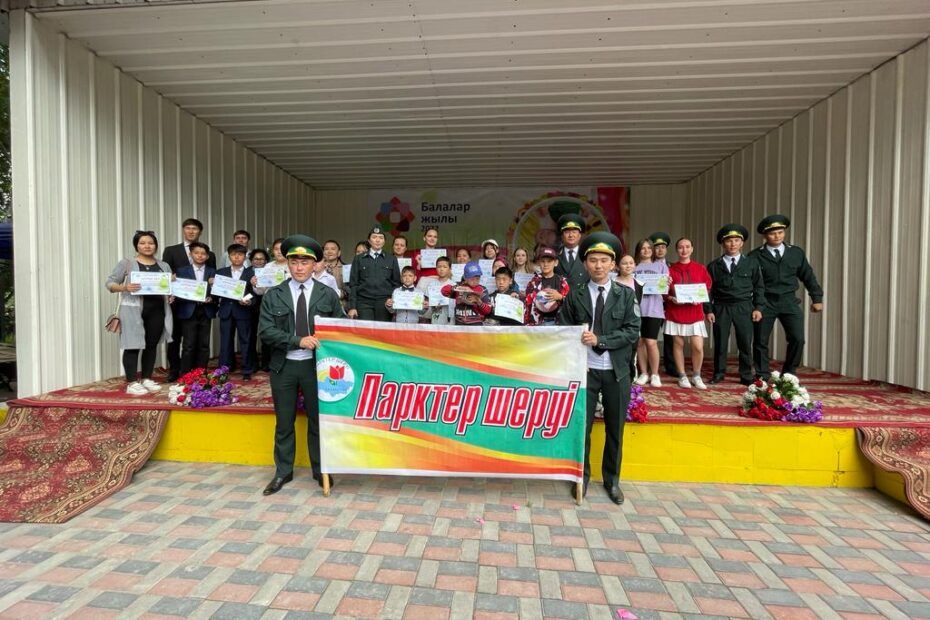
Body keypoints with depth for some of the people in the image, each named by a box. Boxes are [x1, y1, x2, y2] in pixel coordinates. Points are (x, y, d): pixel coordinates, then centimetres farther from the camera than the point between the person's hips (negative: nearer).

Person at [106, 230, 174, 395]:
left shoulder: (164, 266, 13)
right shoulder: (126, 263, 3)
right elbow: (110, 283, 1)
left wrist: (171, 295, -3)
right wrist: (124, 287, -19)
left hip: (156, 311, 4)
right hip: (133, 311, -4)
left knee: (152, 345, 9)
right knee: (133, 346, -2)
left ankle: (147, 379, 19)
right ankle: (131, 383, 4)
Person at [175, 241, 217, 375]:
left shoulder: (212, 272, 9)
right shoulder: (182, 271, 5)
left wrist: (211, 299, -11)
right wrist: (193, 299, -16)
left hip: (206, 312, 2)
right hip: (189, 312, -2)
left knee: (204, 345, 6)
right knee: (189, 346, -2)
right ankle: (185, 375, 7)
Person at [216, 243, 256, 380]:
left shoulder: (251, 273, 2)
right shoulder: (221, 272, 10)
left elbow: (255, 293, -2)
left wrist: (250, 302, -19)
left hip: (243, 311, -2)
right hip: (226, 311, 2)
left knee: (245, 342, 3)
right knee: (225, 342, 7)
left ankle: (247, 371, 11)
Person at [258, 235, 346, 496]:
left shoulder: (328, 294, 2)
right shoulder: (273, 295, 2)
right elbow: (266, 331, -7)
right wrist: (297, 341, -18)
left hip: (316, 365, -1)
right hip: (284, 366, 1)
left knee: (318, 419, 9)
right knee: (284, 421, 12)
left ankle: (320, 470, 26)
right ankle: (283, 471, 30)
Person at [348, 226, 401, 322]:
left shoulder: (391, 260, 13)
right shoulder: (359, 259, 11)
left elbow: (397, 283, 12)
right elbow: (353, 284, 8)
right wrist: (352, 307, -1)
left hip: (384, 303, 1)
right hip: (364, 302, 0)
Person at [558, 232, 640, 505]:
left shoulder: (625, 294, 3)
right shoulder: (574, 295, 2)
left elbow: (632, 331, -5)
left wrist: (600, 340, -16)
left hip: (617, 371, 1)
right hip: (585, 370, -1)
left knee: (615, 429, 11)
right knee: (581, 426, 5)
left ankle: (611, 480, 30)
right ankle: (582, 477, 25)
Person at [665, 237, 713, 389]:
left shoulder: (701, 268, 6)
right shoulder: (671, 270, 2)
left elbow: (708, 288, 8)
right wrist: (671, 299, -15)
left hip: (695, 312, 1)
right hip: (675, 312, 0)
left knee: (698, 347, -5)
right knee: (678, 344, 5)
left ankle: (696, 376, 16)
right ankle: (682, 376, 18)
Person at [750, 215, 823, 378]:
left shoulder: (796, 253, 7)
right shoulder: (755, 256, -4)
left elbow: (808, 276, 12)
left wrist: (817, 298, 8)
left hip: (789, 302, 2)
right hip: (765, 303, -2)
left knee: (798, 339, -5)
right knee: (760, 341, 2)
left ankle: (789, 374, 15)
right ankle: (762, 377, 17)